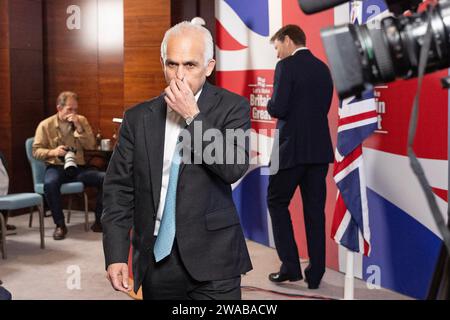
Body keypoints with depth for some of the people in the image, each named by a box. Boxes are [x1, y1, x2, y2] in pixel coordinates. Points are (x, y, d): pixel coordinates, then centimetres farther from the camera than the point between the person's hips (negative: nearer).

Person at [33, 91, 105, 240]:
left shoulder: (81, 120, 7)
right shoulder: (45, 125, 0)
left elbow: (91, 146, -1)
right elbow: (36, 151, 0)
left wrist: (79, 127, -13)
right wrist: (53, 151, -19)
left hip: (78, 167, 3)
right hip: (56, 167, -2)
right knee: (50, 184, -38)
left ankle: (99, 222, -7)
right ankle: (60, 225, -18)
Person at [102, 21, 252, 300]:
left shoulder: (232, 107, -2)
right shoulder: (139, 118, 5)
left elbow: (235, 168, -15)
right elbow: (118, 188, 3)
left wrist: (193, 116, -15)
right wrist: (116, 255, -3)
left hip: (211, 258, -2)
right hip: (155, 260, 2)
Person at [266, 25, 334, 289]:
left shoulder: (287, 66, -9)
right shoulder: (323, 68, 12)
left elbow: (278, 109, -16)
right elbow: (324, 108, 16)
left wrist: (270, 104, 5)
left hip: (293, 148, -6)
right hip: (320, 149, 6)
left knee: (277, 202, 10)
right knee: (315, 208, 9)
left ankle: (291, 266, 7)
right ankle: (315, 274, 13)